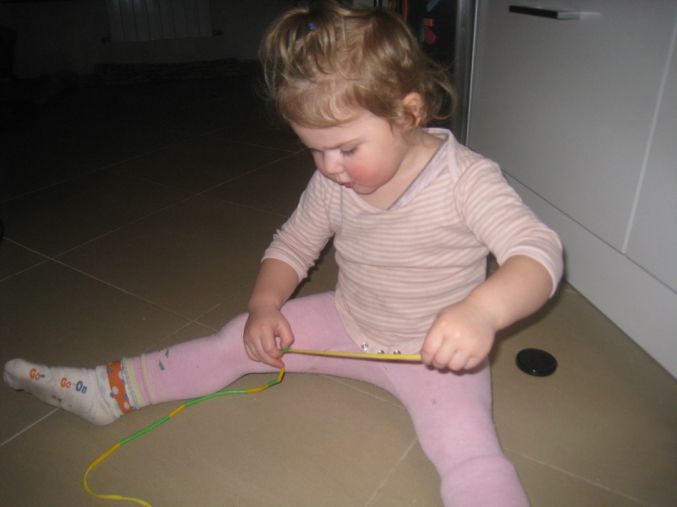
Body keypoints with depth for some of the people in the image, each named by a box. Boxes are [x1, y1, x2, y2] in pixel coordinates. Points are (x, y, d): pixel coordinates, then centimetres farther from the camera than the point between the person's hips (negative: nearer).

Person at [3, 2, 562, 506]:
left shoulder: (465, 179, -23)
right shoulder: (333, 183, -9)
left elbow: (540, 251, -31)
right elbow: (294, 243, 5)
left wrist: (482, 310, -52)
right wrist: (265, 305, -13)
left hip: (434, 353, -3)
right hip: (347, 324, 4)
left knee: (466, 443, -29)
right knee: (238, 342, 4)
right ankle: (111, 389, 19)